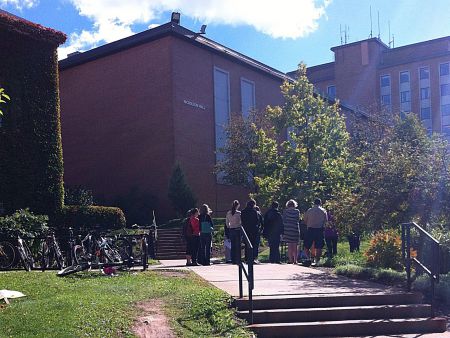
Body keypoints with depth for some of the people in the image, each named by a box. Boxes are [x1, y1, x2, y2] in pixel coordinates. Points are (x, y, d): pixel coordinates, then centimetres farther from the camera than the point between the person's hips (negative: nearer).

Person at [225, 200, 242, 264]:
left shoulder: (228, 213, 4)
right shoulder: (238, 213, -11)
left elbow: (227, 223, 10)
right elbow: (241, 222, -9)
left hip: (231, 230, 4)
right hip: (237, 230, -4)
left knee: (232, 245, 8)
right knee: (238, 246, 0)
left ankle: (233, 260, 10)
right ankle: (238, 260, -2)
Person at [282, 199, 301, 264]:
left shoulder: (285, 211, -4)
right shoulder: (297, 211, -2)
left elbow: (283, 220, -1)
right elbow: (298, 220, 6)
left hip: (287, 229, -1)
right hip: (295, 229, 1)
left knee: (290, 246, 4)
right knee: (295, 246, 9)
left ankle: (290, 260, 1)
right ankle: (295, 260, 8)